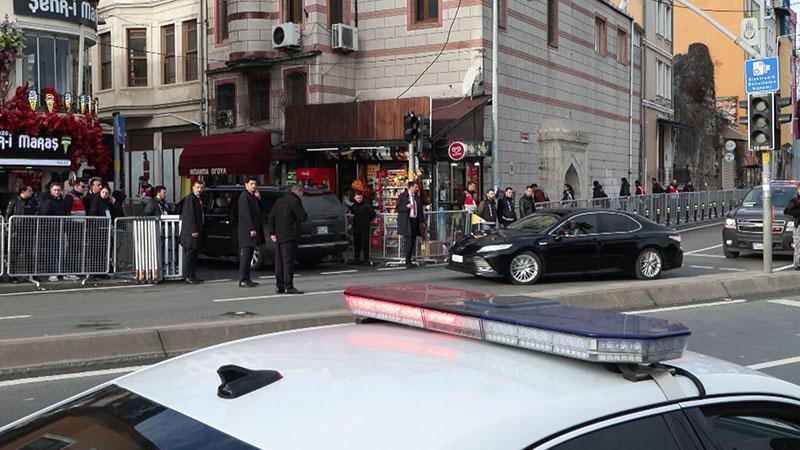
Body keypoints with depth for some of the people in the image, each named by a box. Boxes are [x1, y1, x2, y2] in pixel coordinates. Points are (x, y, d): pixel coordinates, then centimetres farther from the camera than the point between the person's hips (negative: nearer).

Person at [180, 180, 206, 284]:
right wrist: (193, 231, -23)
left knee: (194, 253, 13)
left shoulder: (199, 199, 17)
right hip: (190, 232, -10)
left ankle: (192, 275, 19)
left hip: (196, 231, 10)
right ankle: (187, 276, -4)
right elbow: (189, 215, -20)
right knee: (190, 253, -7)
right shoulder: (190, 198, -13)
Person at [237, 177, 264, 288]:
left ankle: (247, 279, 17)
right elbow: (246, 214, -18)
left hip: (253, 230, 9)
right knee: (245, 256, -7)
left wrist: (258, 199, 6)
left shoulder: (253, 197, 17)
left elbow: (258, 211, 18)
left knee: (248, 256, 12)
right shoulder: (244, 197, -11)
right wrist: (252, 229, -22)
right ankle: (243, 280, -5)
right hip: (246, 232, -9)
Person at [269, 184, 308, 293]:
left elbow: (271, 217, 12)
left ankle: (280, 286, 16)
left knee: (279, 262, 11)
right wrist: (305, 214, 9)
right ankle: (289, 287, -10)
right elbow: (303, 217, -14)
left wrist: (272, 232, 10)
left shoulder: (279, 201, 15)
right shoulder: (295, 201, -11)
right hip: (289, 236, -8)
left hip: (278, 236, 8)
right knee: (288, 261, -8)